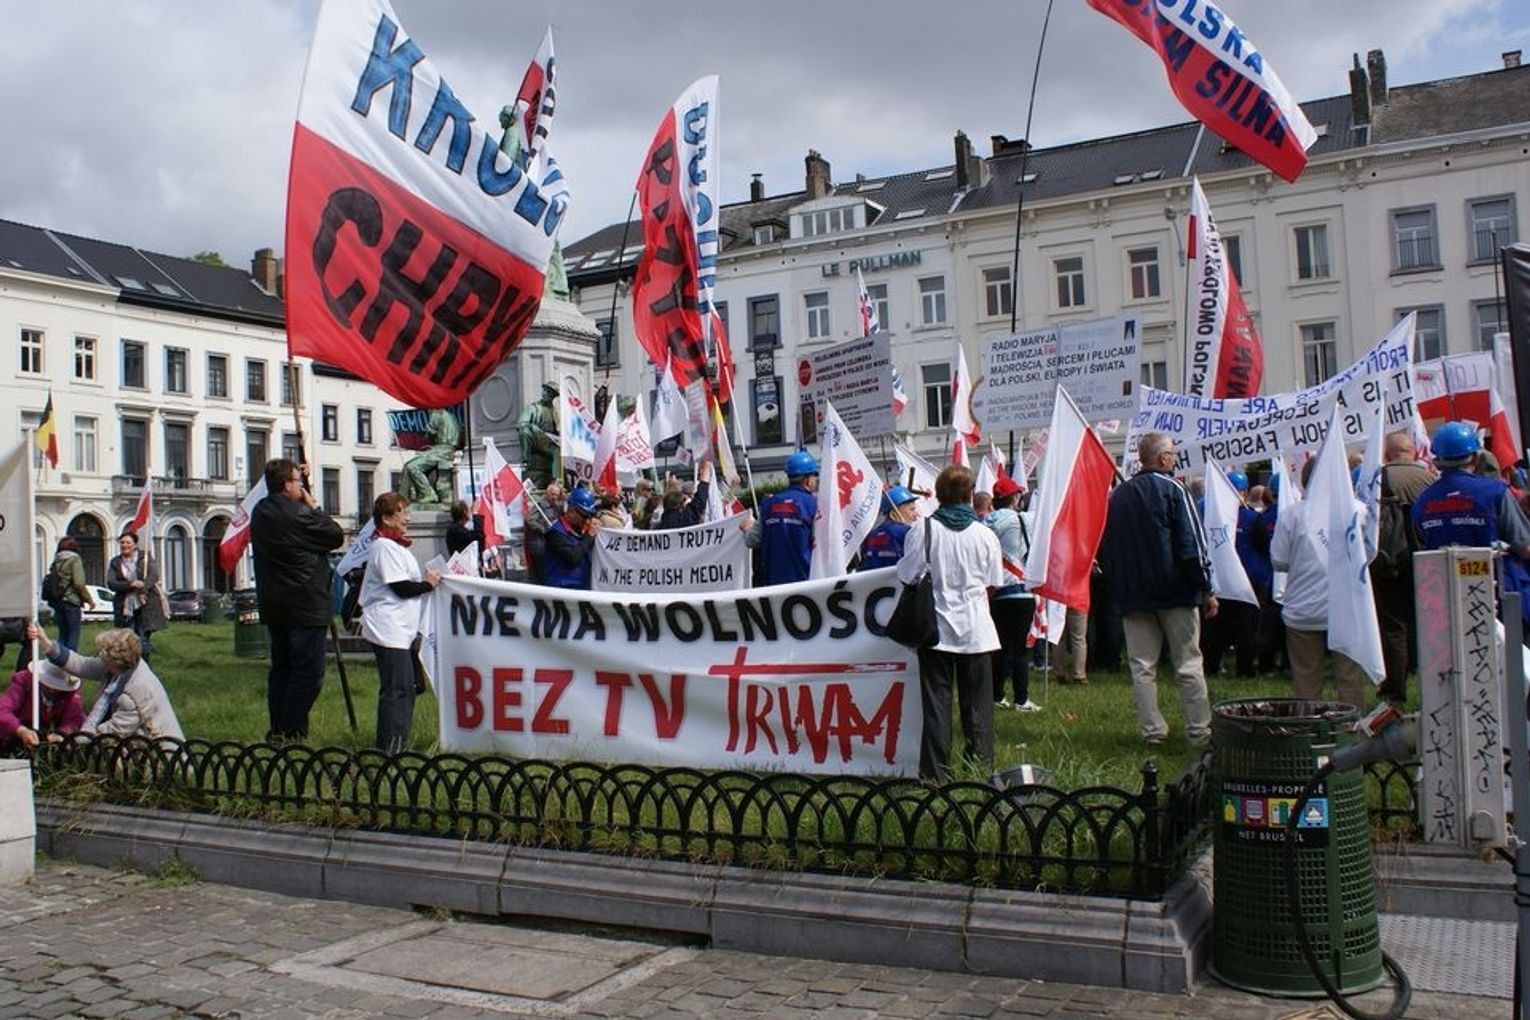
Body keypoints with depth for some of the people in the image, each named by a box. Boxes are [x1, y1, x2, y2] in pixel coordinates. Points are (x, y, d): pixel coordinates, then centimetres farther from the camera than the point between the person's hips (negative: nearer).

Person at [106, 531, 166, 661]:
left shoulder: (145, 556, 6)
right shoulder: (115, 562, 10)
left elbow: (154, 574, -7)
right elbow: (111, 583, -2)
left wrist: (143, 589, -23)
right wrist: (131, 584, -17)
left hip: (145, 605, -2)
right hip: (125, 607, 2)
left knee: (143, 639, -4)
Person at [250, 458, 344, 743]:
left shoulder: (260, 512, 8)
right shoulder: (298, 515, -18)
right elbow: (336, 537, -10)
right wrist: (315, 507, 0)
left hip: (273, 605, 9)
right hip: (304, 606, -9)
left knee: (281, 667, 15)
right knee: (308, 672, -3)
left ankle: (277, 730, 19)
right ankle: (290, 732, -4)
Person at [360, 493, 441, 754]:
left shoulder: (396, 546, 21)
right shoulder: (385, 547, -12)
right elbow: (402, 587, -16)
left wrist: (432, 578, 10)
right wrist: (428, 584, -4)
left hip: (403, 630, 11)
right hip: (389, 630, -11)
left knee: (409, 685, 13)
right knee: (397, 688, -10)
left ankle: (398, 744, 20)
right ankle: (390, 747, -6)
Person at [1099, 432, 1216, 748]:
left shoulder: (1117, 495, 9)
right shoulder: (1172, 490, -8)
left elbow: (1105, 547, 14)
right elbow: (1192, 545, -12)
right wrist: (1206, 590, -6)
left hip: (1133, 596, 4)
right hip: (1176, 592, -4)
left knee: (1142, 666, 6)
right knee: (1188, 664, 3)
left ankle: (1152, 731, 5)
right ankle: (1199, 731, 7)